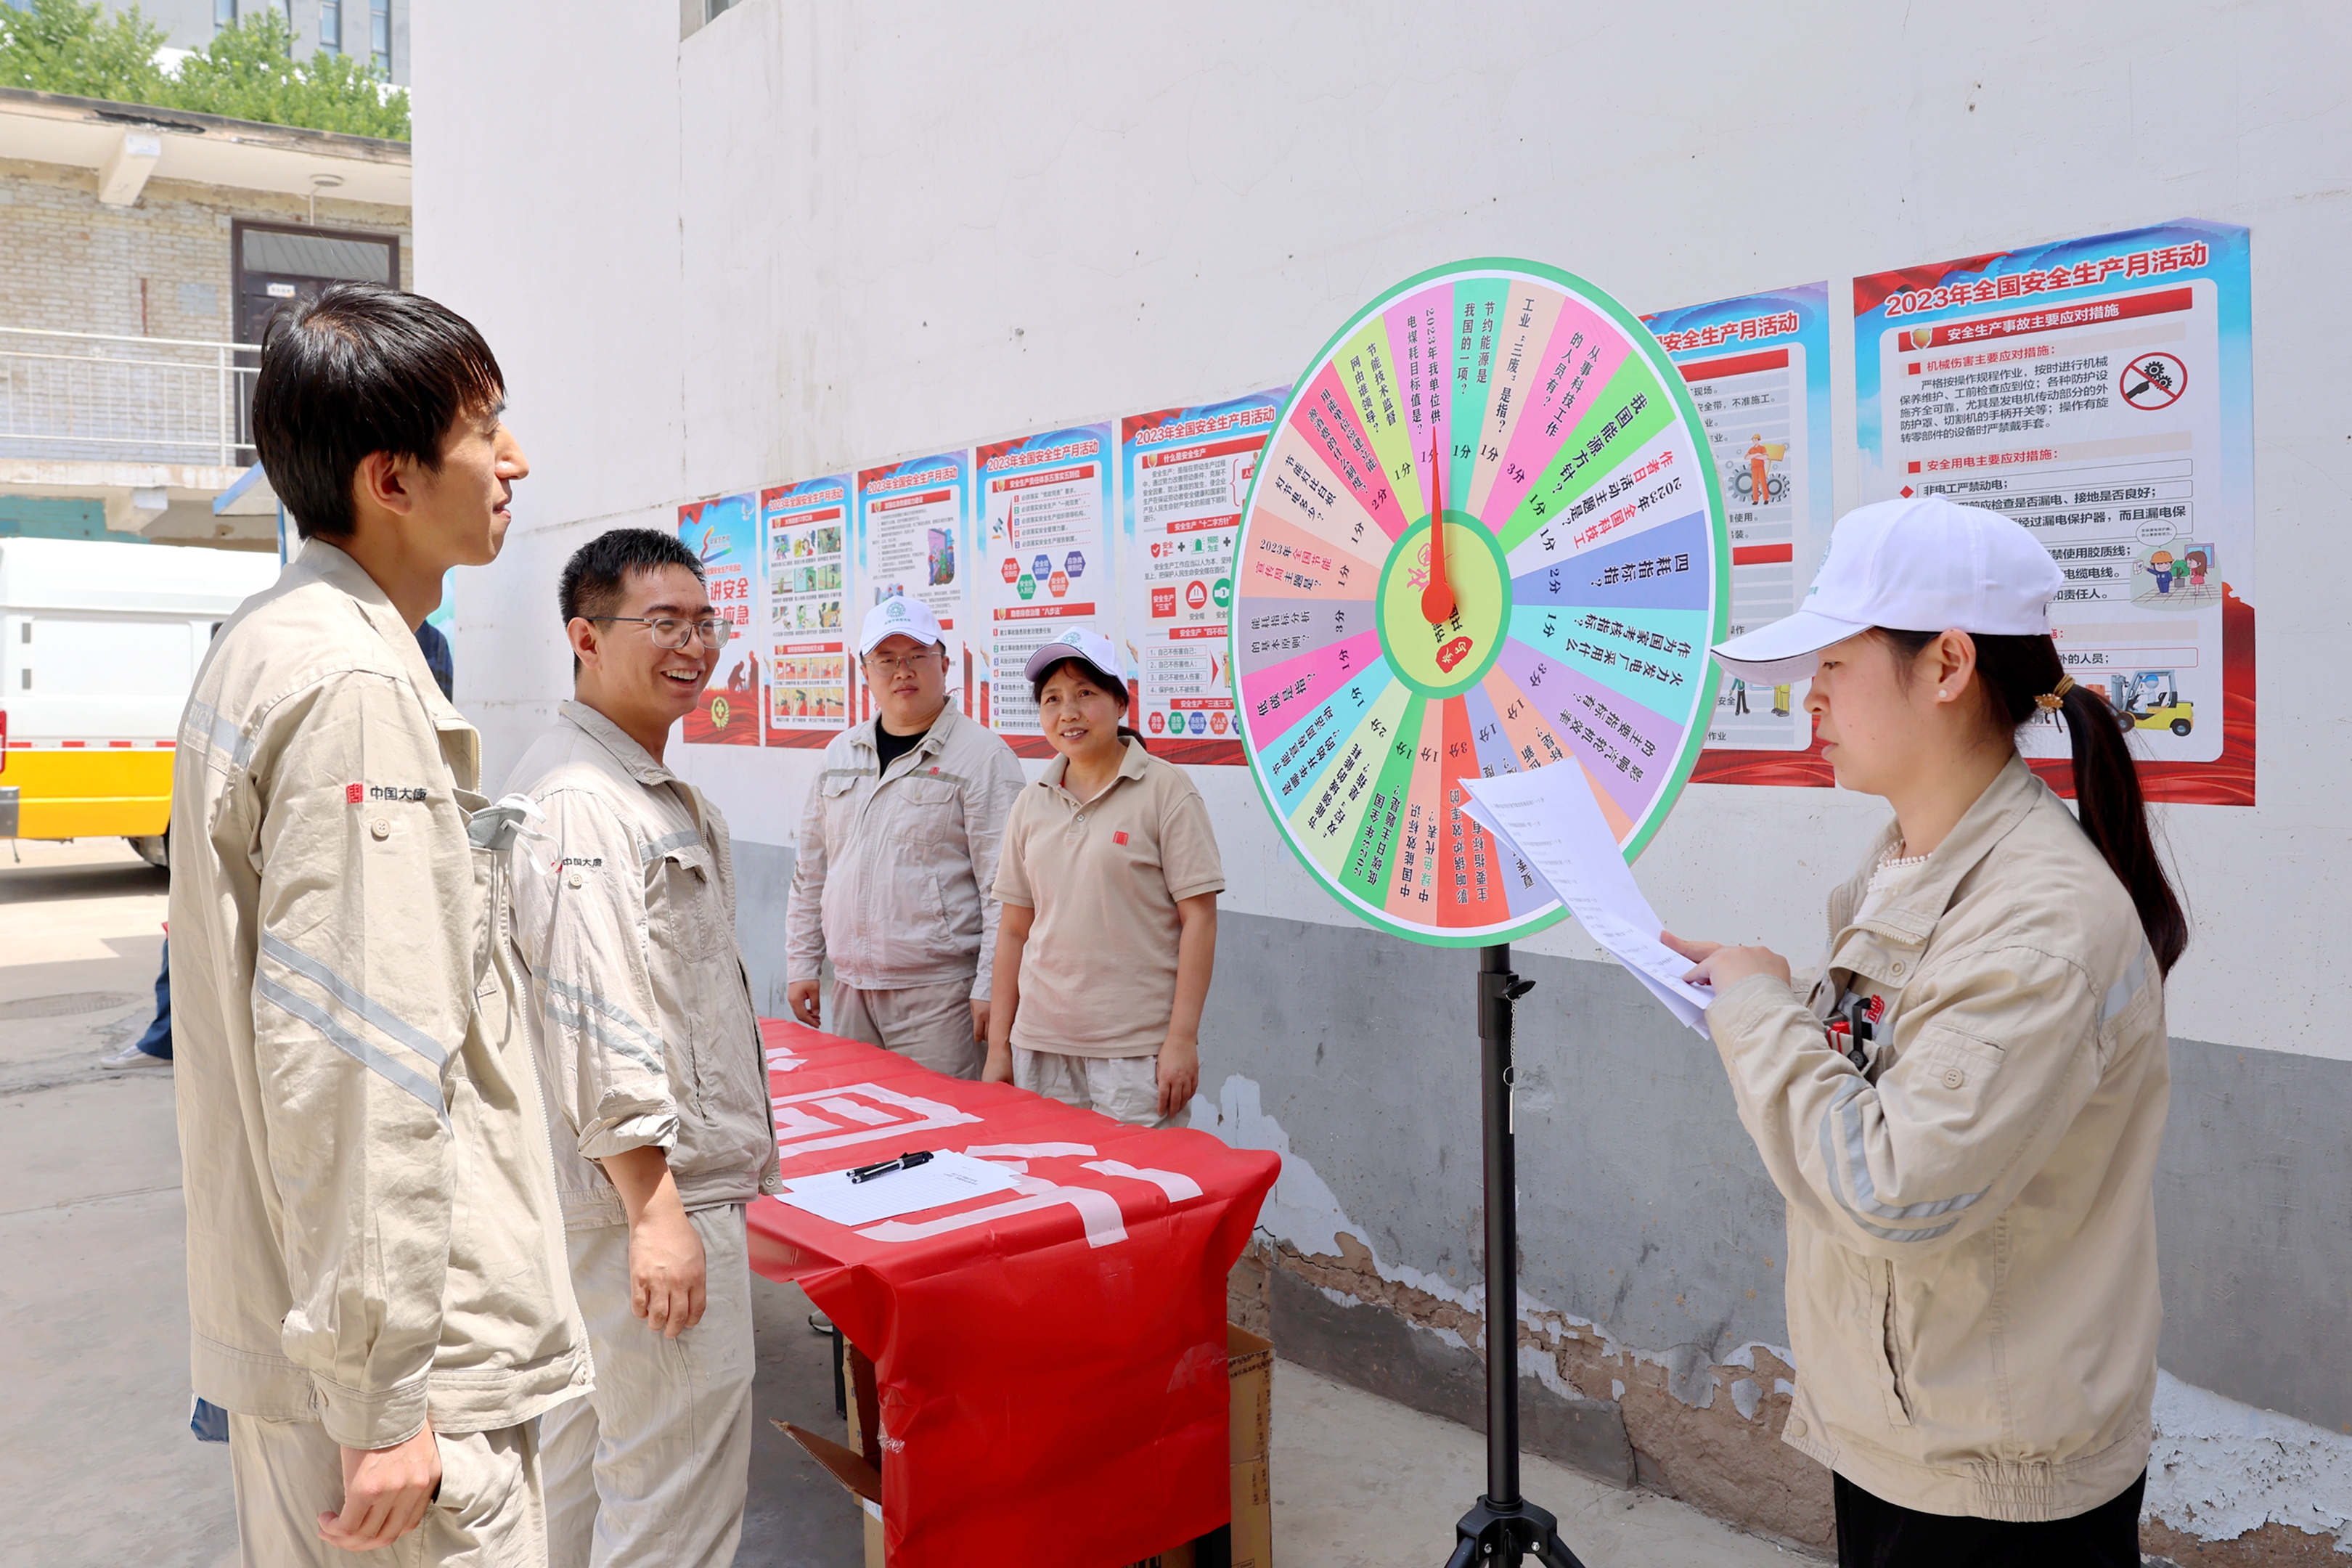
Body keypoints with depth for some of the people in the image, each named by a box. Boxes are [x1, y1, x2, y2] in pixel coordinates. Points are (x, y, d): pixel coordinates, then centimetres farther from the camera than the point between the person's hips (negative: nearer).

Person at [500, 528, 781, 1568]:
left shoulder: (660, 790, 15)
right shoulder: (579, 800, -19)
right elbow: (595, 1019, -25)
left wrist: (731, 1140, 25)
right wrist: (657, 1212, -25)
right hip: (649, 1183, -11)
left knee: (588, 1427, 22)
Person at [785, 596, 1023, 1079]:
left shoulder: (983, 756, -6)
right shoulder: (840, 754, 13)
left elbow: (1004, 887, -11)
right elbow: (811, 871, 19)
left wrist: (989, 988, -14)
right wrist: (802, 964, 14)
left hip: (939, 992, -6)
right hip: (851, 989, 6)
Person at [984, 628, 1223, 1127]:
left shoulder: (1165, 790, -5)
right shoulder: (1031, 804, 10)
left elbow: (1199, 919, -7)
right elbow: (1016, 929, 13)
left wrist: (1182, 1040, -12)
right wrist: (998, 1046, 10)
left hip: (1136, 1049, -4)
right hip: (1039, 1046, 5)